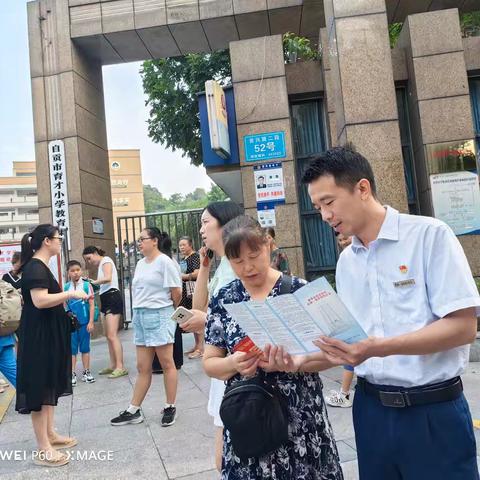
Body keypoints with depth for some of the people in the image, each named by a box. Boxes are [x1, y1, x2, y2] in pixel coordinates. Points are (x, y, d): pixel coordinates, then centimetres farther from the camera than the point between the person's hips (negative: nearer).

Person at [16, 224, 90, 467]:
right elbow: (40, 301, -28)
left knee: (49, 385, 16)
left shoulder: (40, 266, 14)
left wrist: (66, 299, 11)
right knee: (39, 388, -3)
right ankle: (43, 449, 5)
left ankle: (50, 434, 28)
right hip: (38, 336, -10)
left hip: (48, 335, 10)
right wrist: (70, 294, -22)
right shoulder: (34, 267, -17)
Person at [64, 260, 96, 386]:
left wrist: (91, 322, -7)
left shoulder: (87, 285, -5)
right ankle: (72, 374, 14)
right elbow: (64, 306, 7)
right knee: (72, 348, 6)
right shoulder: (66, 288, 1)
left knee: (85, 347, 9)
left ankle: (86, 372, 19)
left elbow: (91, 305, -4)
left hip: (84, 322, -1)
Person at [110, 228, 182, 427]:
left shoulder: (164, 262, -10)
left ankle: (170, 408, 16)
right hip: (140, 316, 7)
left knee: (167, 364, 4)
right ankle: (133, 411, 21)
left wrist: (168, 310, 4)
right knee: (143, 367, 13)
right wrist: (139, 309, 9)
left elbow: (177, 292, -10)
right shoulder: (140, 263, 13)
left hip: (159, 316, -7)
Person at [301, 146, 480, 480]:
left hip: (433, 410, -5)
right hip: (371, 407, 5)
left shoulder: (430, 235, -11)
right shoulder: (346, 262, 7)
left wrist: (380, 348, -27)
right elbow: (351, 342, 9)